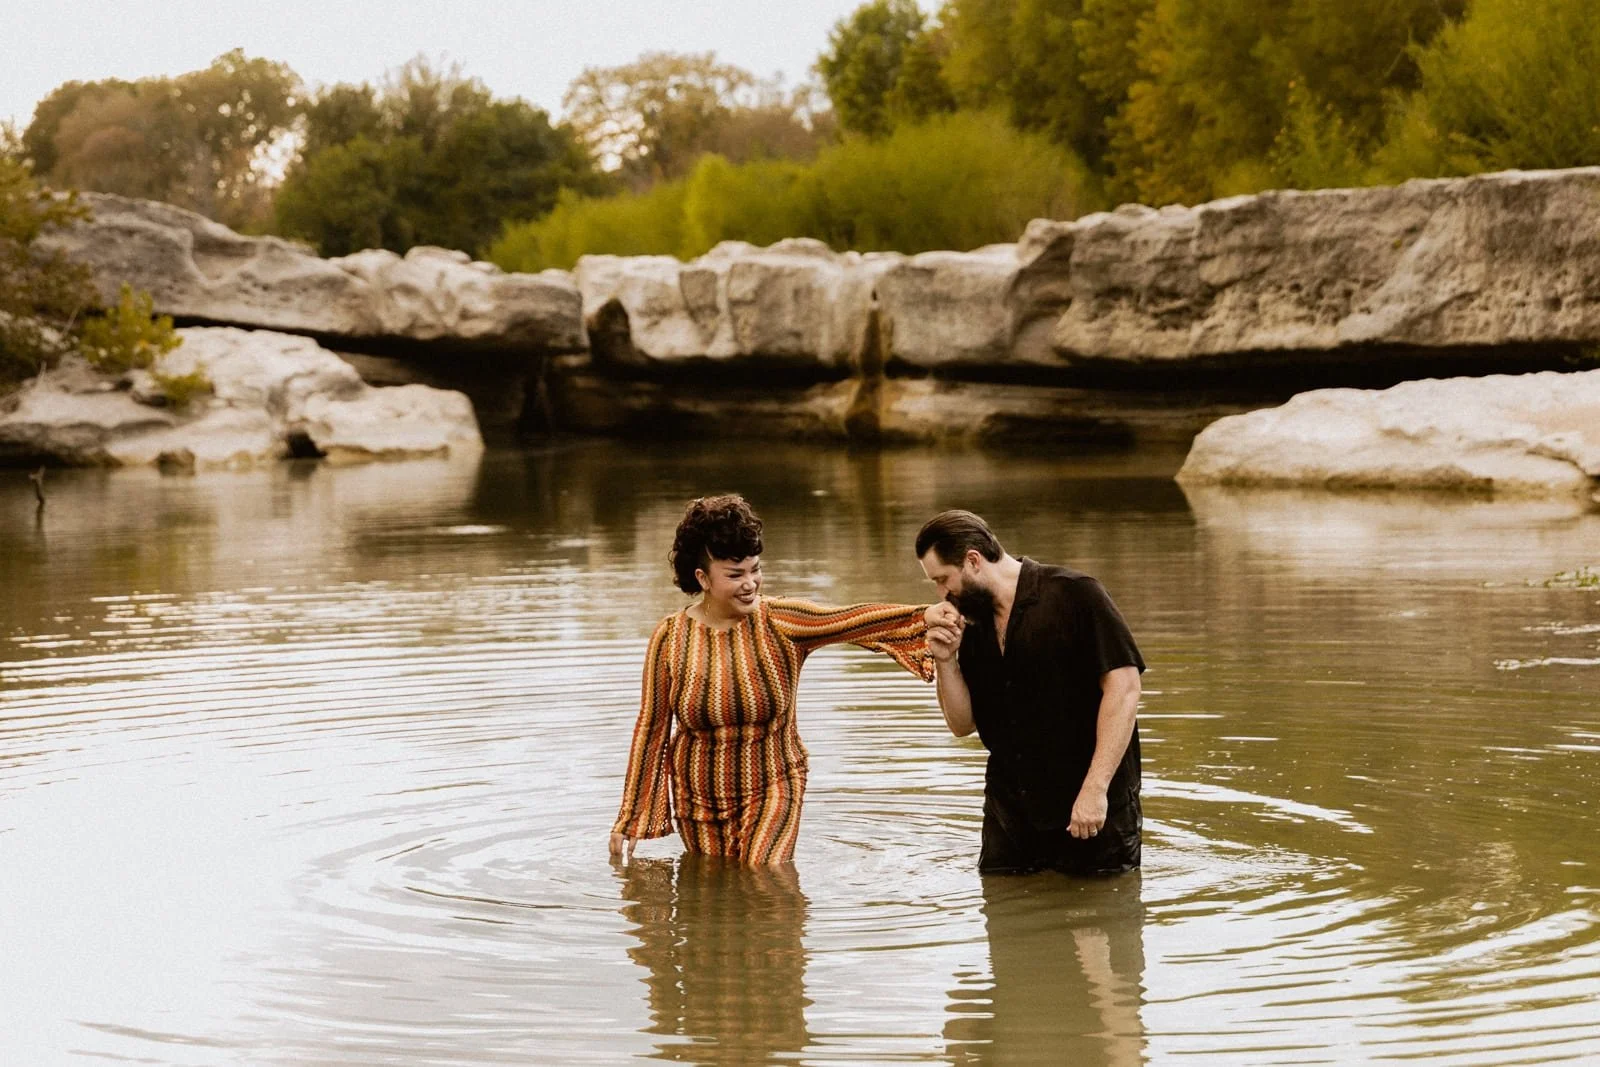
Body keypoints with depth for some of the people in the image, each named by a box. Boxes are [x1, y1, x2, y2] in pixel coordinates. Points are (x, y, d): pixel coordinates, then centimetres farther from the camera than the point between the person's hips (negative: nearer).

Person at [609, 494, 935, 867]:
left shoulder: (780, 623, -11)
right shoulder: (670, 638, -8)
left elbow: (853, 619, -27)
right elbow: (652, 727, -1)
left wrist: (927, 617, -44)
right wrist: (629, 819, 1)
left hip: (771, 790, -2)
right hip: (699, 797, 2)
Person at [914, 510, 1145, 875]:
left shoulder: (1075, 596, -12)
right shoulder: (971, 626, 8)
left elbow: (1124, 687, -17)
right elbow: (962, 724, 11)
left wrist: (1096, 789, -23)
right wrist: (946, 661, -7)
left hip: (1094, 807, -6)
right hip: (1011, 810, 6)